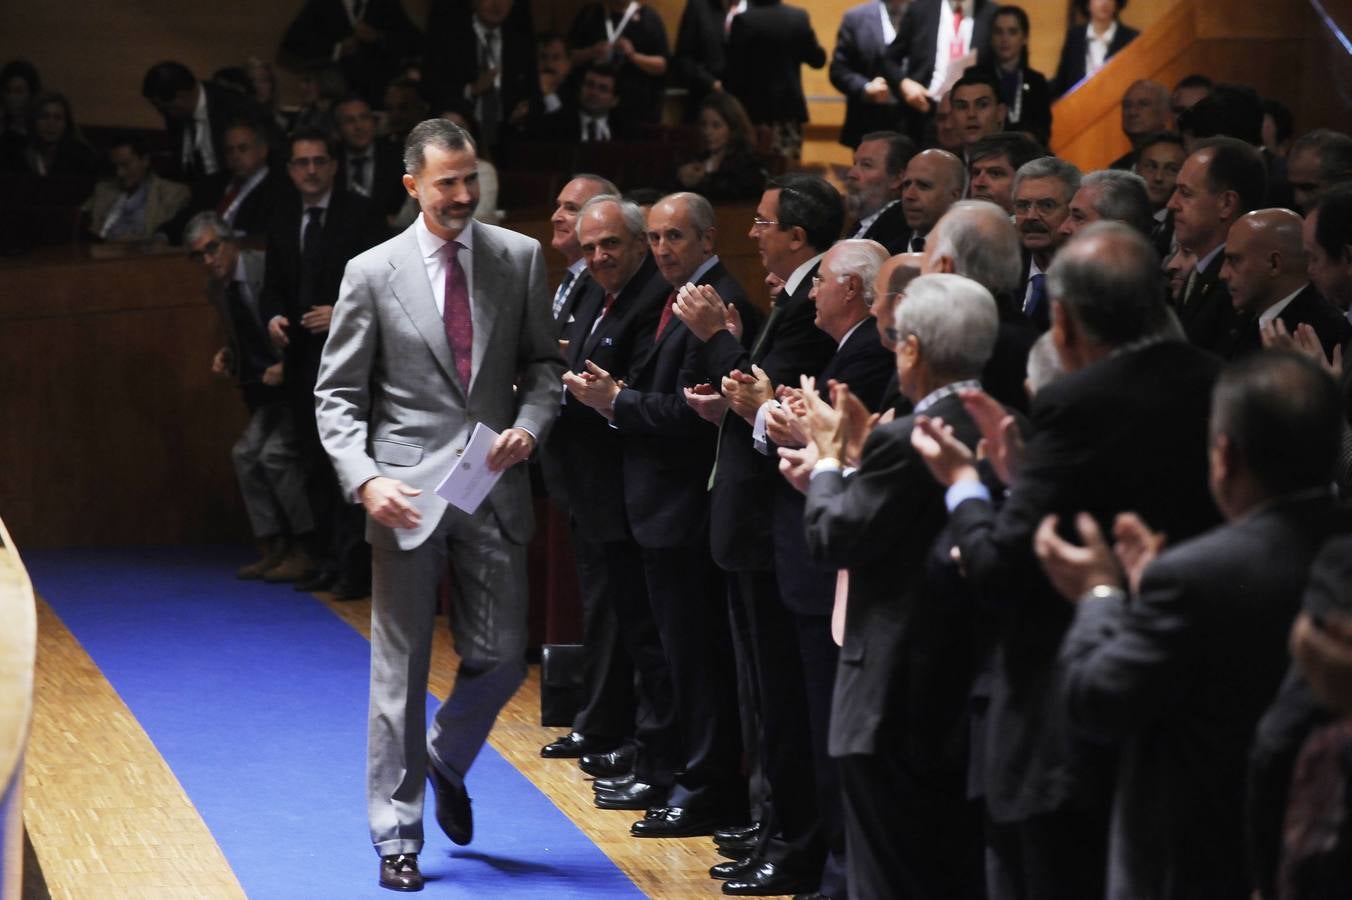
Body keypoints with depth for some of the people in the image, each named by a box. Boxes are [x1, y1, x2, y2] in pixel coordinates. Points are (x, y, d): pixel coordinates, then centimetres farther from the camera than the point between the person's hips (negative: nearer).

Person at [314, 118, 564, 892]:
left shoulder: (519, 258, 4)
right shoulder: (373, 274, -2)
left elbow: (543, 362, 11)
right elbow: (338, 394, 0)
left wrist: (531, 426, -9)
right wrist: (365, 480, -14)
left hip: (495, 488, 2)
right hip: (408, 496, -2)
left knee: (501, 659, 5)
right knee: (400, 673, 3)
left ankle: (447, 761, 36)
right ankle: (398, 837, 12)